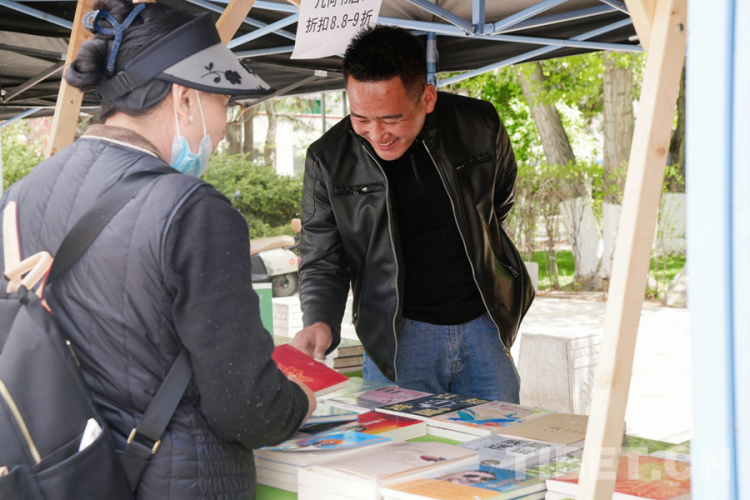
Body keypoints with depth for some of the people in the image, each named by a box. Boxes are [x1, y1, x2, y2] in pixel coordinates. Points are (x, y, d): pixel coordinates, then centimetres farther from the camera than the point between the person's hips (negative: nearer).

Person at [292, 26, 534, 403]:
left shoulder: (479, 126, -7)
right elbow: (321, 264, -3)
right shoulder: (327, 160, -10)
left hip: (483, 326, 2)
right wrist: (320, 322, -21)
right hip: (395, 338, -2)